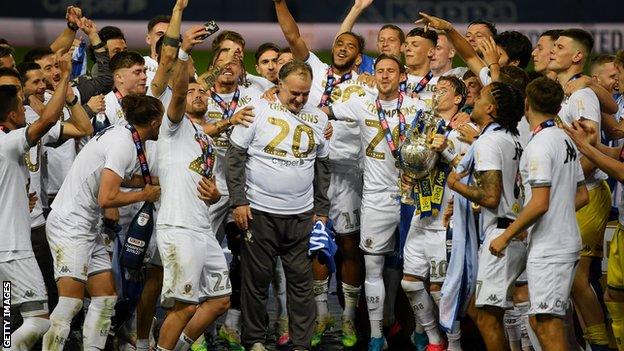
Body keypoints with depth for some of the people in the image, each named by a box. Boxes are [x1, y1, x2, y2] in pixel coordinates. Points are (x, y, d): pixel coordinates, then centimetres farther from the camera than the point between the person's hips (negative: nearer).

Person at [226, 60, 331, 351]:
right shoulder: (258, 110, -4)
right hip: (260, 213, -3)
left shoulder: (318, 119, 9)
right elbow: (235, 156, -3)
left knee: (301, 280, 3)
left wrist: (321, 210, 13)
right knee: (257, 278, 2)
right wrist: (238, 201, -8)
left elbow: (322, 167, 17)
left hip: (302, 215, 3)